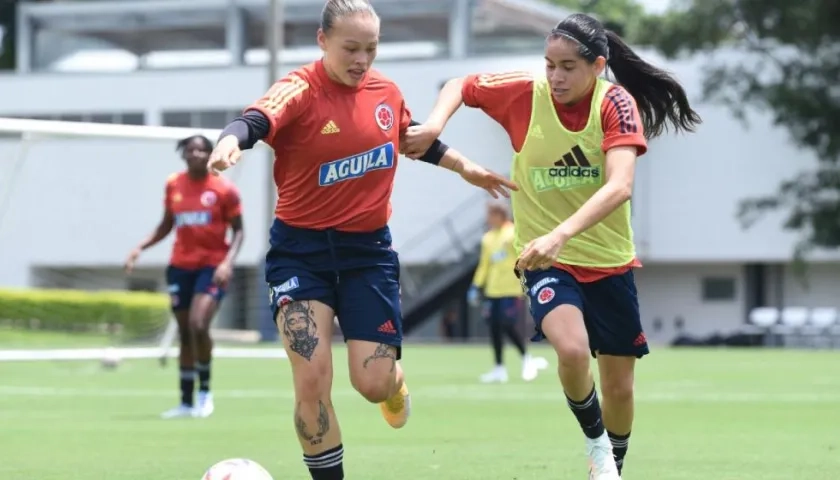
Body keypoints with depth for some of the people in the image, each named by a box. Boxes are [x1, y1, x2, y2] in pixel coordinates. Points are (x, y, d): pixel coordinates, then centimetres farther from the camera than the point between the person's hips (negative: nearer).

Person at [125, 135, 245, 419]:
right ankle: (186, 403, 16)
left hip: (212, 266, -4)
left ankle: (205, 390, -1)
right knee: (185, 333, 8)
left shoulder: (224, 190, -7)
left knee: (198, 326, -21)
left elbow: (238, 230, -2)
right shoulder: (173, 185, 5)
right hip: (180, 267, 4)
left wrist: (228, 261, -17)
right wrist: (140, 247, 4)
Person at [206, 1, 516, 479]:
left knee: (373, 383, -1)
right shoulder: (302, 90, -15)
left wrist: (465, 167, 33)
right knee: (312, 380, -14)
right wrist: (230, 140, -58)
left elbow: (415, 137, 24)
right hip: (301, 250, -3)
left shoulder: (386, 92, 1)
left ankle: (397, 386, 38)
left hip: (368, 249, 3)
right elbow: (256, 121, -36)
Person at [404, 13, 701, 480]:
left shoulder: (616, 103, -17)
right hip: (546, 260, -1)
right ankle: (595, 439, 0)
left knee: (619, 383, 9)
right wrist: (434, 126, -15)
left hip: (610, 260, 1)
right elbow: (460, 86, 6)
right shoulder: (525, 93, -12)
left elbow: (620, 186, -30)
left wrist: (560, 235, -43)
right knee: (572, 349, -29)